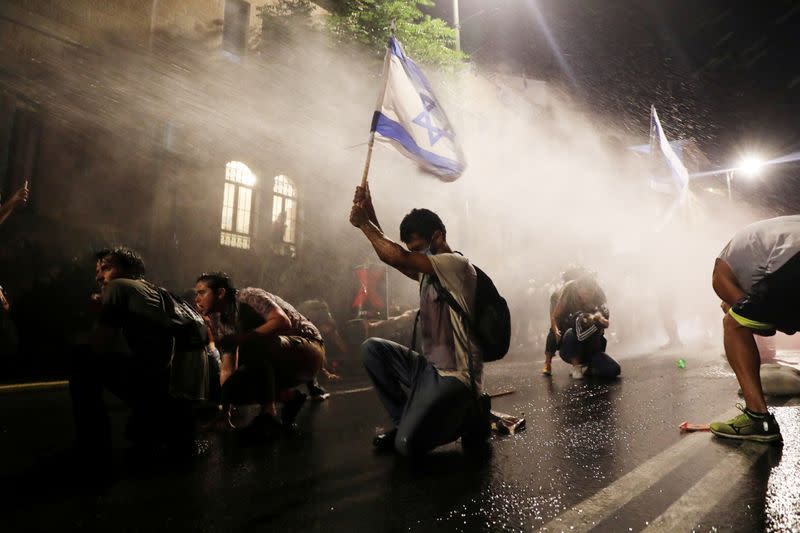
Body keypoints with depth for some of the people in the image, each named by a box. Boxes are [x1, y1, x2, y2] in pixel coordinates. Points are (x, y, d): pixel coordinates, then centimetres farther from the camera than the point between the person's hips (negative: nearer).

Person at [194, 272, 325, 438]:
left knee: (251, 344, -31)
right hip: (279, 363, 8)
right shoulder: (219, 320, 7)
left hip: (308, 351, -8)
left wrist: (240, 338, -31)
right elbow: (227, 369, 5)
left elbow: (283, 322, -30)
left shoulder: (248, 296, -14)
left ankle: (269, 414, -20)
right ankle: (290, 396, 8)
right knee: (232, 389, -9)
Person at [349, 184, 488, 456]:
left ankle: (468, 415, 7)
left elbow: (397, 257, -23)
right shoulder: (428, 271, 14)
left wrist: (363, 223, -11)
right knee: (372, 348, 2)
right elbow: (392, 254, 10)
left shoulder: (456, 264, -14)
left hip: (455, 376, -9)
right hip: (428, 366, 9)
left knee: (408, 443, -21)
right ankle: (406, 419, 7)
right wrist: (369, 214, 2)